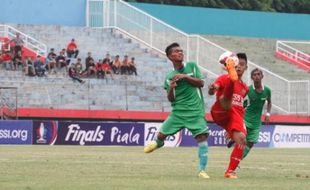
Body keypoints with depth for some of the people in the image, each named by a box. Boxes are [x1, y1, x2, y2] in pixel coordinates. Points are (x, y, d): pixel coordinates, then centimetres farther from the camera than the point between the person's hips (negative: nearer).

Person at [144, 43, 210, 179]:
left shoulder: (192, 66, 4)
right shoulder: (169, 77, 4)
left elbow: (201, 83, -4)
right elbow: (170, 99, 4)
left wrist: (185, 77, -15)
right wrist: (171, 88, -17)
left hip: (196, 111, -1)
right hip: (178, 111, 1)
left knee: (202, 136, -15)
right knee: (162, 134, 2)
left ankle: (202, 170, -9)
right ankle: (158, 143, 41)